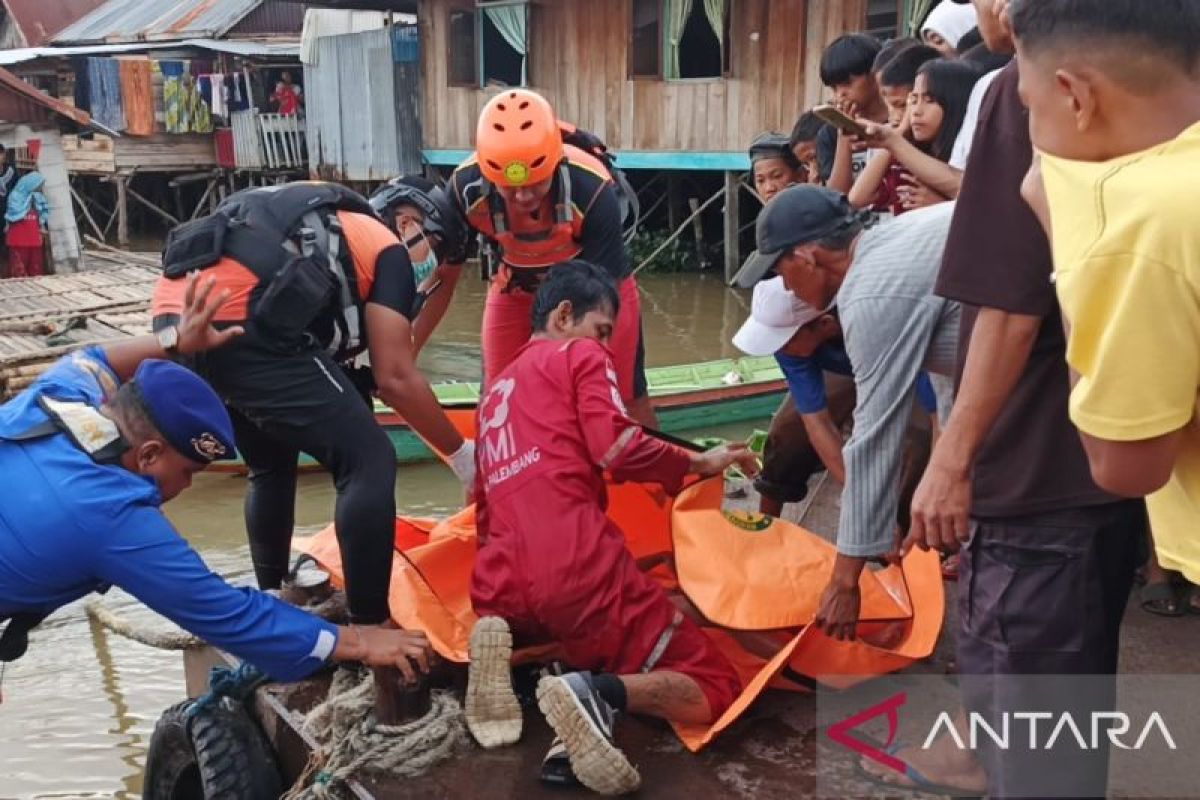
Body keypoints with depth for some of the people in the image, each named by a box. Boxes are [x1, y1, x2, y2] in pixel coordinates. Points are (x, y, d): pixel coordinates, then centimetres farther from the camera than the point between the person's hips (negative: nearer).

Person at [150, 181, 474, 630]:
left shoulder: (321, 224, 35)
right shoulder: (388, 251, 12)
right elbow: (395, 378, 3)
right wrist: (462, 455, 13)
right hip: (238, 325, -9)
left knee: (271, 466, 29)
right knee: (369, 462, -1)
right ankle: (369, 628, 2)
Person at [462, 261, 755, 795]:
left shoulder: (495, 390, 29)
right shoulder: (581, 356, 9)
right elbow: (618, 449, -8)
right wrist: (700, 463, 6)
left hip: (500, 589, 6)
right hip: (576, 570, -6)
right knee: (714, 690, 5)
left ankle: (503, 642, 4)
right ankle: (597, 692, -25)